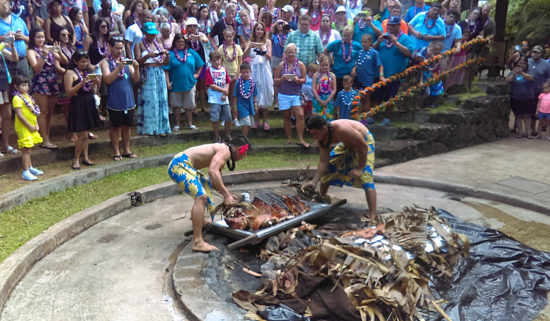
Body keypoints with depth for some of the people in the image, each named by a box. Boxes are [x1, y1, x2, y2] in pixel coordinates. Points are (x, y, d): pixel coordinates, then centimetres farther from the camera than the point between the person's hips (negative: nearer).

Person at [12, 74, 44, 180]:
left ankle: (30, 167, 29)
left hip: (31, 127, 8)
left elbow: (34, 111, 14)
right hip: (23, 128, -8)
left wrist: (36, 124, 5)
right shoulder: (17, 98, -16)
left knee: (28, 148, 18)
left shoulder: (27, 95, 11)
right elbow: (20, 115, -21)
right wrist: (30, 126, -17)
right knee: (25, 149, -6)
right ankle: (25, 172, -2)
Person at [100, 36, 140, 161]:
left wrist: (136, 68, -13)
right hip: (114, 101, -4)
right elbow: (107, 79, -15)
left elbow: (135, 79, 5)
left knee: (127, 125, 11)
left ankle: (126, 150, 22)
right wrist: (119, 68, -24)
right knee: (115, 126, 4)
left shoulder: (126, 61, 11)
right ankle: (116, 151, 14)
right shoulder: (105, 62, -1)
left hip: (129, 100, 4)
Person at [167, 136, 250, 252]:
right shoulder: (225, 151, -12)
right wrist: (226, 195, -26)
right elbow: (212, 172, -30)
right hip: (179, 164, -12)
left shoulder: (221, 150, 20)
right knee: (201, 196, -25)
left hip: (183, 164, 12)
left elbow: (216, 180, 28)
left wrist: (228, 195, 23)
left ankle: (199, 221, 41)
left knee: (207, 184, 33)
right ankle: (197, 242, -27)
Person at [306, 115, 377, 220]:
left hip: (364, 141, -7)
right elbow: (323, 162, -12)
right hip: (346, 143, 7)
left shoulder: (342, 129, -41)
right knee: (327, 169, 7)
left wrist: (360, 168, -26)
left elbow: (363, 146, -30)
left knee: (365, 177, -20)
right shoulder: (322, 138, -18)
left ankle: (373, 218, -21)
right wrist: (314, 182, -20)